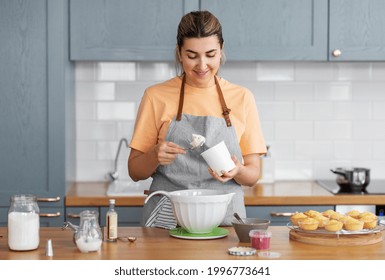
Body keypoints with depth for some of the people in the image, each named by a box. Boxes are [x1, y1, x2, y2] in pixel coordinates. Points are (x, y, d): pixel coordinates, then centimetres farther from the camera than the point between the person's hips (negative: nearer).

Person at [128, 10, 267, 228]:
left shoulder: (242, 98, 6)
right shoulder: (156, 96, 3)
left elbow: (253, 175, 9)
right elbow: (135, 172, 7)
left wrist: (237, 171, -13)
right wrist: (155, 156, -13)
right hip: (167, 220, -1)